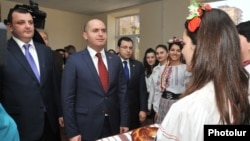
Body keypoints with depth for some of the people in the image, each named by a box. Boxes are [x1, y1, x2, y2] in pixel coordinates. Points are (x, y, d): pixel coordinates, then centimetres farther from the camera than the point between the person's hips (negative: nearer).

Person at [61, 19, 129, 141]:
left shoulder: (115, 60, 2)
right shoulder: (74, 60, -9)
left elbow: (122, 92, 4)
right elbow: (67, 98, -8)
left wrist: (124, 122, 3)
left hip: (113, 125, 4)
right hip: (86, 127, -3)